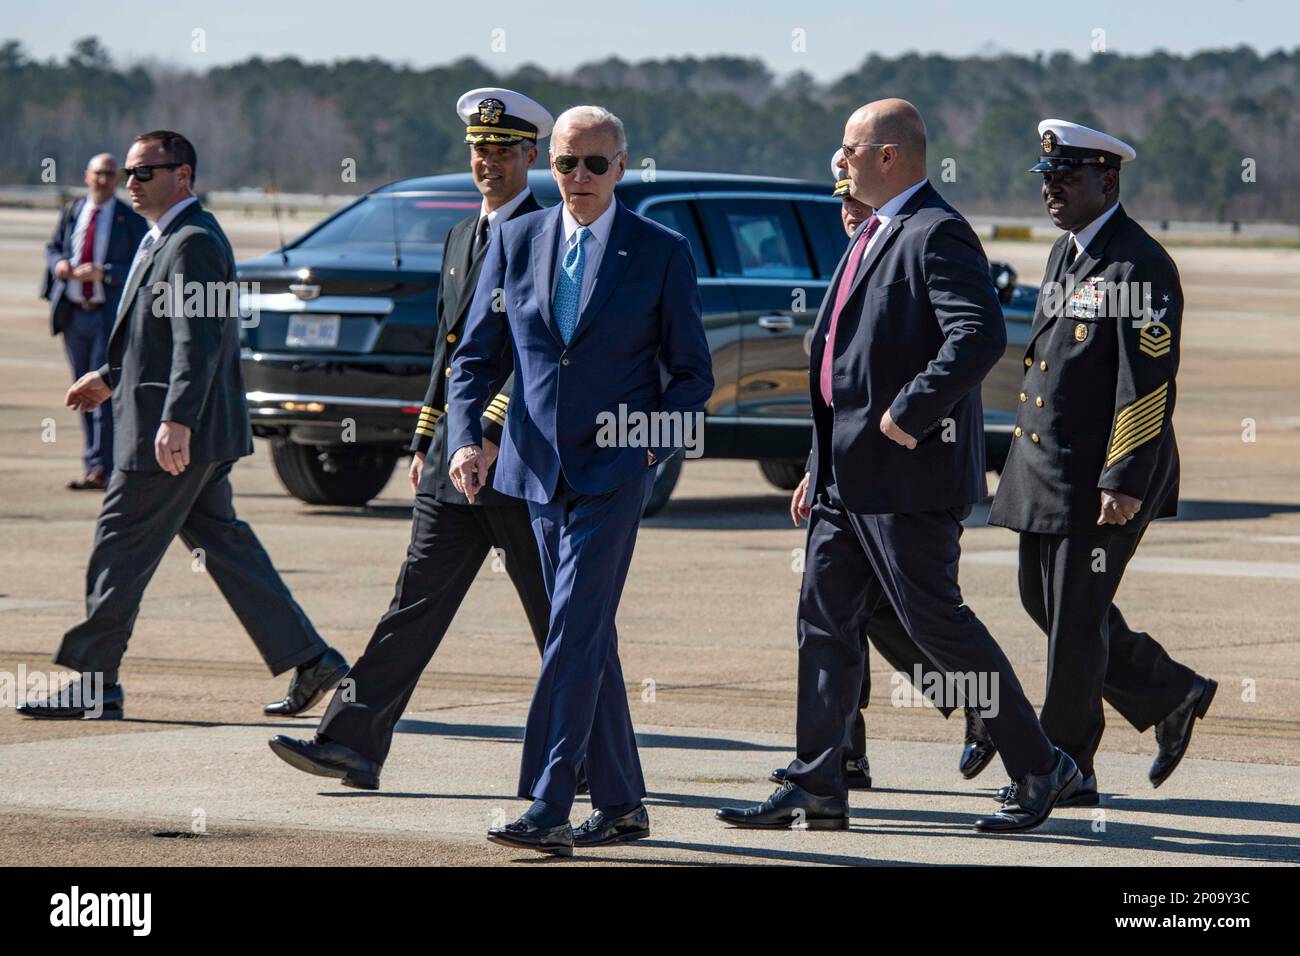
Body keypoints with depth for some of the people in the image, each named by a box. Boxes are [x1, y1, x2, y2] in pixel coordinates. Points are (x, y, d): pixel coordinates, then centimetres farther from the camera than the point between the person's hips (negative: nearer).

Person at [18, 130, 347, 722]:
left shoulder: (194, 242, -16)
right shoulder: (164, 240, 17)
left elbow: (198, 341, -23)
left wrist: (177, 420, -29)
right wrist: (111, 378, 23)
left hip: (174, 434, -11)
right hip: (191, 434, 11)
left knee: (121, 548, -4)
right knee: (222, 543, 12)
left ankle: (93, 684, 1)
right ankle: (308, 659, 11)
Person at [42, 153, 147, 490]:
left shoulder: (131, 220, -2)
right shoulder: (71, 212, 10)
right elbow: (53, 247, 20)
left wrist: (104, 273, -20)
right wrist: (58, 264, -4)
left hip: (110, 315, -5)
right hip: (74, 313, 5)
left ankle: (99, 468, -12)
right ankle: (94, 463, 16)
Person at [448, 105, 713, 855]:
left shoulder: (662, 253, -1)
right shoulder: (516, 243, 8)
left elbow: (693, 373, 4)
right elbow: (475, 355, 10)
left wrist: (654, 443, -11)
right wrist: (467, 439, -5)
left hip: (615, 470, -5)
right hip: (540, 470, 5)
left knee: (576, 628, -14)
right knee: (587, 636, 9)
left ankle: (549, 810, -18)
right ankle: (621, 805, 17)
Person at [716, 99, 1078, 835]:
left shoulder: (938, 236, -15)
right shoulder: (875, 235, 17)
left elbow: (983, 333, -28)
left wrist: (909, 416, -24)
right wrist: (824, 466, 20)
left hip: (907, 472, -10)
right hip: (850, 472, 10)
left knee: (936, 621, -4)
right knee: (826, 617, 8)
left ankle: (1039, 768, 7)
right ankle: (817, 789, 11)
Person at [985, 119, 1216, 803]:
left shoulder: (1140, 266, -16)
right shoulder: (1066, 253, 13)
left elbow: (1148, 384, -19)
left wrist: (1126, 483, -22)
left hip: (1100, 476, -9)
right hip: (1046, 466, 9)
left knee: (1076, 617, -3)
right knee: (1042, 598, 13)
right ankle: (1170, 695, 25)